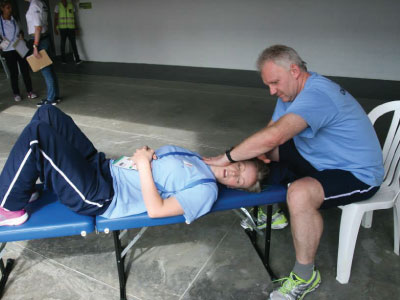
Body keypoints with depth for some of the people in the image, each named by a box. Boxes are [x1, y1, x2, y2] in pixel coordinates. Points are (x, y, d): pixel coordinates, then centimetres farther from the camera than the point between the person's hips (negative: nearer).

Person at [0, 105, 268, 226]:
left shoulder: (206, 191, -14)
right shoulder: (195, 157, 12)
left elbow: (156, 210, -21)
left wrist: (144, 164, -18)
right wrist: (145, 154, -4)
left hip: (100, 197, -9)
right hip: (104, 167, 9)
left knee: (36, 133, -21)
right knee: (48, 113, 6)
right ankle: (22, 187, 19)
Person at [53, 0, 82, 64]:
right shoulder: (58, 6, 2)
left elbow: (74, 17, 11)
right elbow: (55, 18, 2)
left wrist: (75, 27, 7)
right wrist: (55, 28, -4)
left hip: (71, 28, 1)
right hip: (62, 28, -1)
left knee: (73, 43, -8)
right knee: (63, 43, 6)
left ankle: (77, 59, -12)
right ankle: (63, 59, 14)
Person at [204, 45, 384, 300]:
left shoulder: (316, 94, -30)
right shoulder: (293, 91, 2)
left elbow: (272, 137, -42)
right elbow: (271, 133, 3)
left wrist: (226, 158, -31)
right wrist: (258, 151, -20)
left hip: (359, 174, -9)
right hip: (319, 159, 10)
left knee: (300, 194, -37)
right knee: (265, 152, 8)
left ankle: (306, 276, -14)